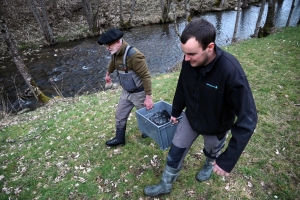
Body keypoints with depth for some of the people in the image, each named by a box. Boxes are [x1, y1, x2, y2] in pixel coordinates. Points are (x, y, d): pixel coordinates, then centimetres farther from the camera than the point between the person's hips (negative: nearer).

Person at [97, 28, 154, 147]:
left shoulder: (134, 55, -30)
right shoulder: (116, 53, -3)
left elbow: (146, 76, -28)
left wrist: (148, 97, -29)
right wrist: (108, 74, 41)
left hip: (138, 93, -8)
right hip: (126, 92, 8)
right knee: (120, 116, 16)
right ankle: (119, 138, 34)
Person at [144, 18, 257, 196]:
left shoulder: (231, 72, -38)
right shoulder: (189, 61, -23)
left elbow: (247, 118, -34)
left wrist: (228, 159, -34)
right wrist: (175, 111, 10)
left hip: (215, 127, -3)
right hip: (190, 118, 3)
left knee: (213, 153, 28)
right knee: (175, 153, 13)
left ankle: (210, 164, 64)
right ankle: (166, 185, 39)